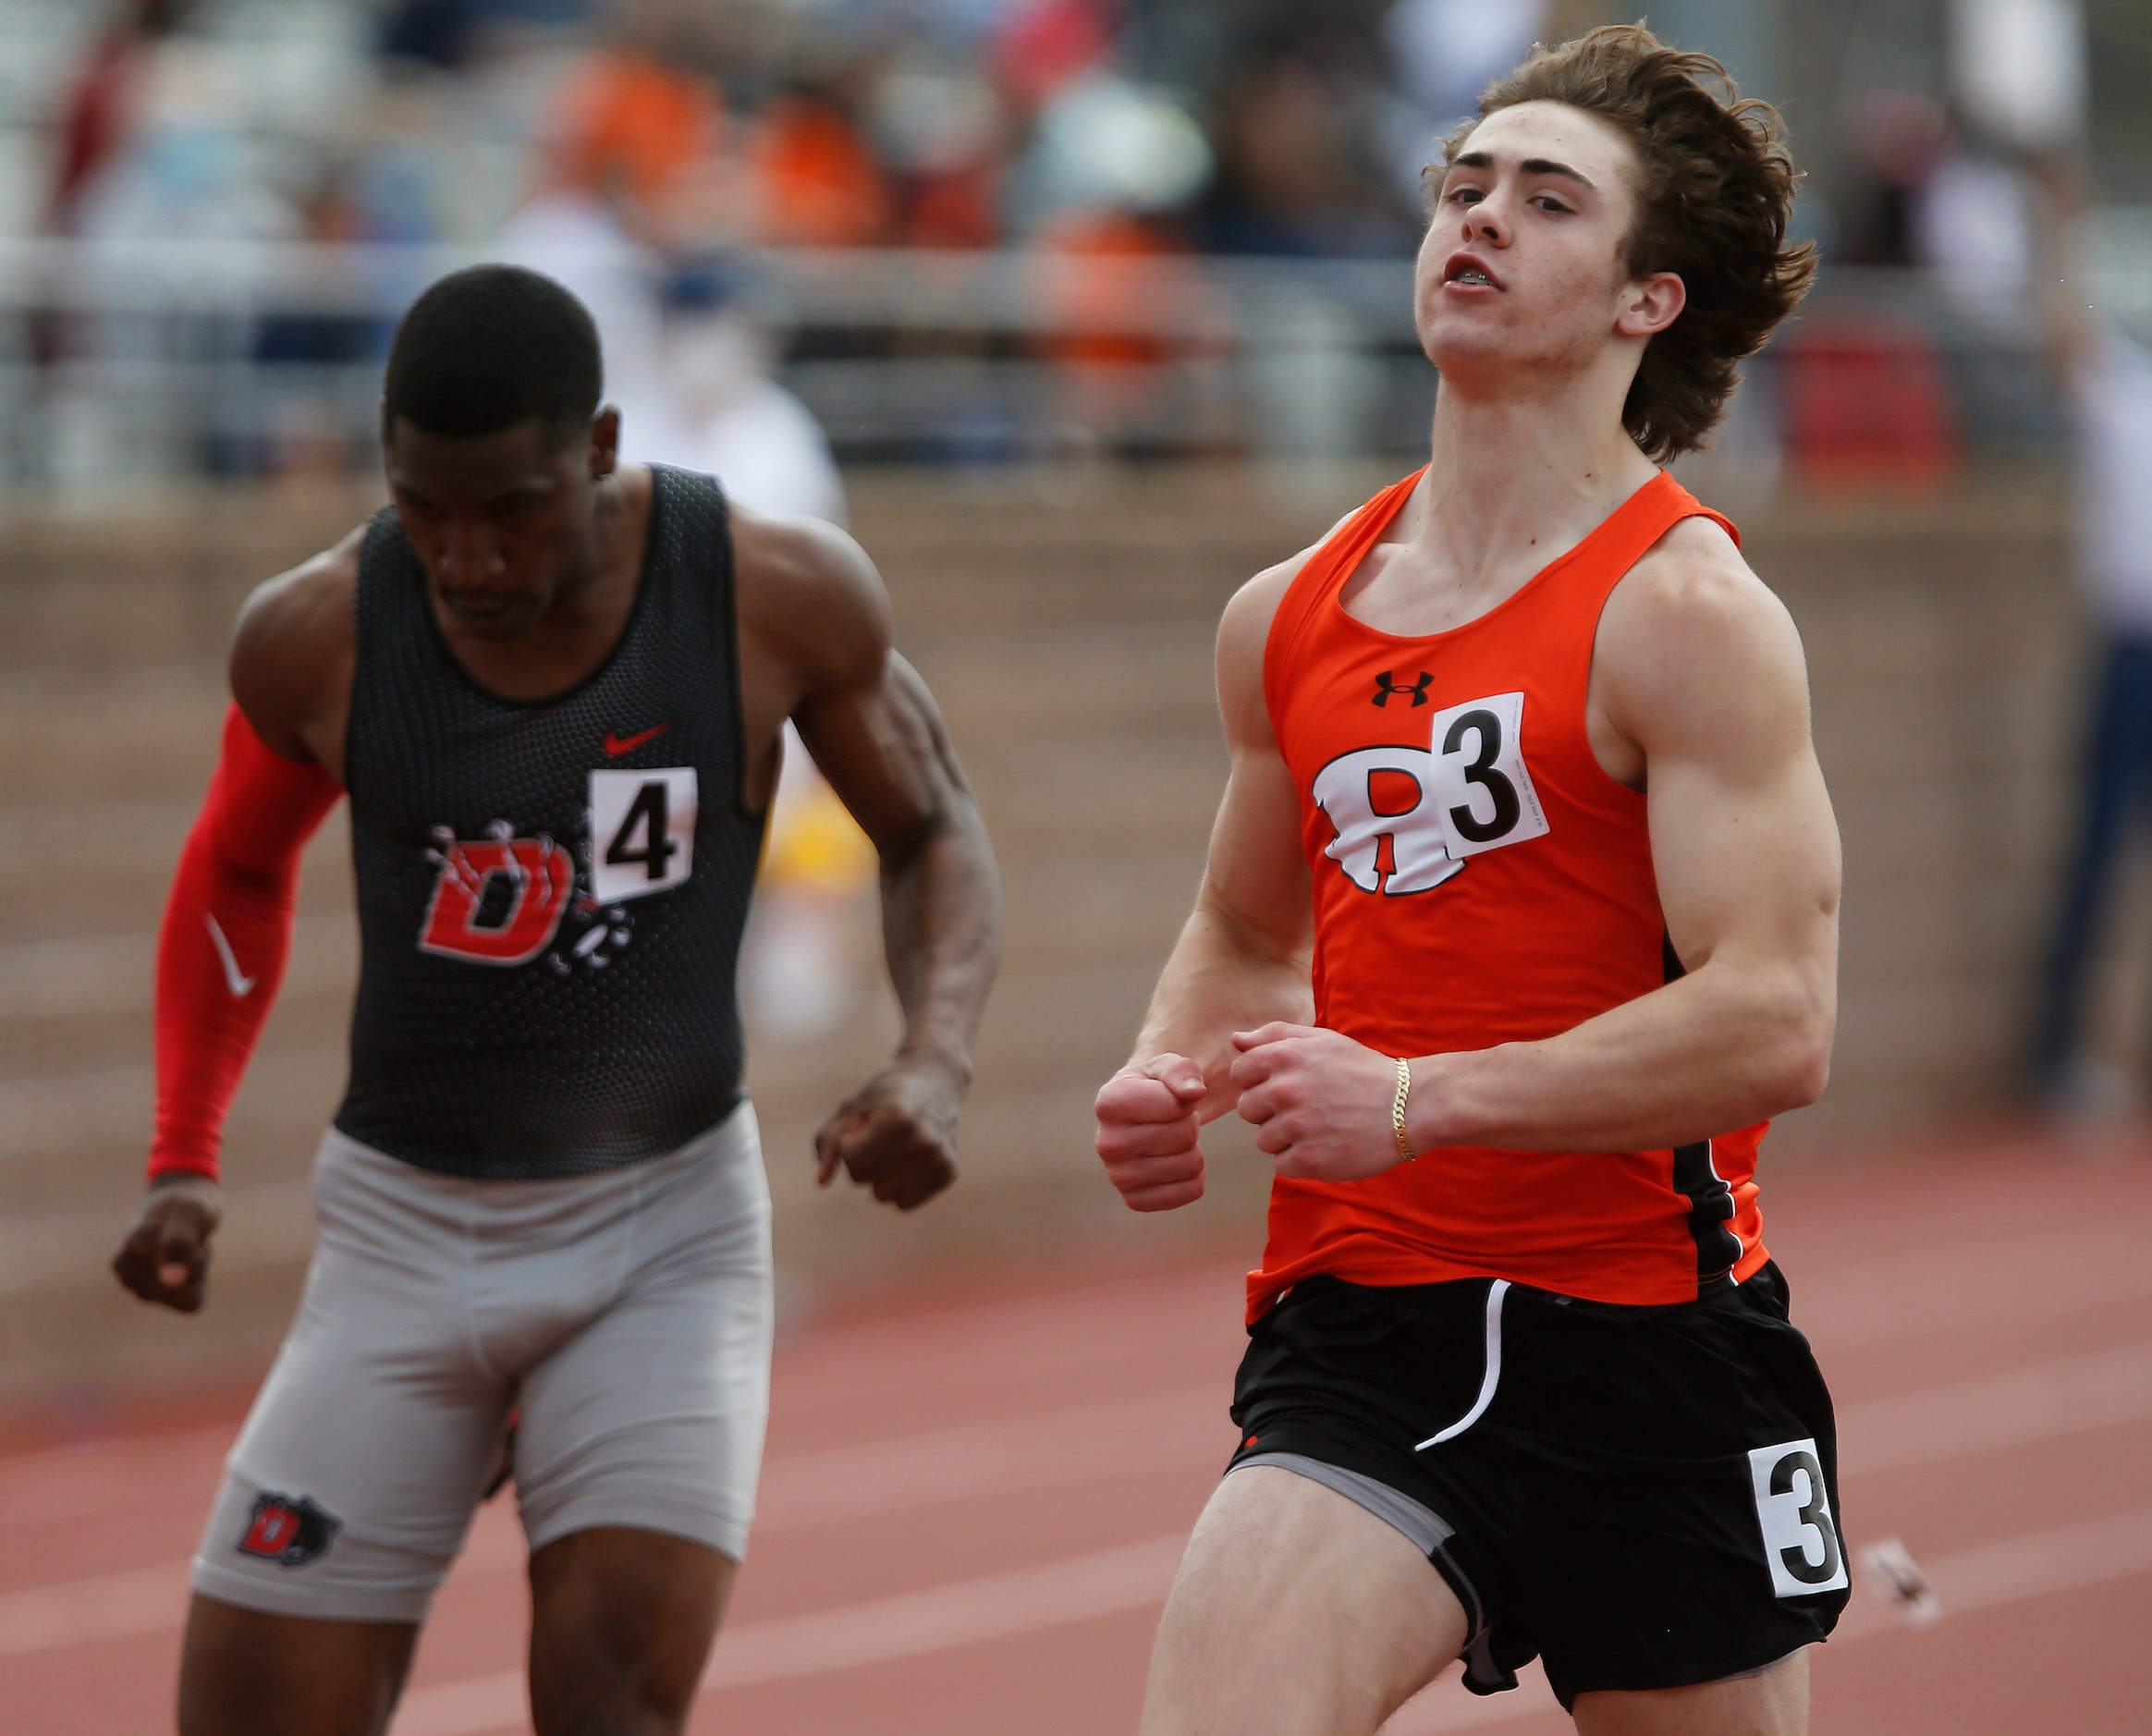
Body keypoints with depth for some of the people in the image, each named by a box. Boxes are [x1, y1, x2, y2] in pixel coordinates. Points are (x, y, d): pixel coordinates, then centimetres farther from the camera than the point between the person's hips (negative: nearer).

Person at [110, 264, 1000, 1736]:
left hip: (670, 1227, -2)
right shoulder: (316, 636, -9)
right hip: (401, 1230, 2)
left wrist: (935, 1065, -16)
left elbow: (936, 833, 2)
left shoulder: (782, 596, -13)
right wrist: (183, 1162, 3)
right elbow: (239, 872, 12)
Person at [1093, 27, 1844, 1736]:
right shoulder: (1286, 619, 11)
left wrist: (1418, 1101, -22)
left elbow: (1778, 1021, -19)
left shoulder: (1685, 612, -9)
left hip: (1650, 1339, -4)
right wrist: (1164, 1083, 6)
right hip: (1358, 1324, 4)